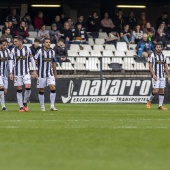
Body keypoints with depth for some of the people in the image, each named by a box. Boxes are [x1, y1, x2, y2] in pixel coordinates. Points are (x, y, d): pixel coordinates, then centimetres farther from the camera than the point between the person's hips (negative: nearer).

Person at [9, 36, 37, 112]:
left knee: (28, 87, -14)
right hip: (17, 73, 0)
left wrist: (34, 70, 3)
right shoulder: (13, 50, 0)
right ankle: (21, 107, 7)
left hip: (26, 72, 0)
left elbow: (32, 59, 7)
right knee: (19, 90, -1)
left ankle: (25, 103, 8)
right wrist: (10, 73, -7)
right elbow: (11, 61, 2)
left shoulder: (27, 49, 0)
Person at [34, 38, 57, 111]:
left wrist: (55, 74, 22)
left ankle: (52, 106, -8)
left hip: (50, 73, 3)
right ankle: (42, 107, 14)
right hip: (41, 74, -3)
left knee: (53, 88, -12)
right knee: (41, 90, 3)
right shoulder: (40, 51, -6)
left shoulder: (52, 52, 8)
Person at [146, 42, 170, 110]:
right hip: (155, 76, -5)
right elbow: (150, 66, -7)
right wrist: (153, 75, -21)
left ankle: (160, 105, 6)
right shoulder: (152, 55, -3)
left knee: (162, 91, 1)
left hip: (162, 76, 5)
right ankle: (149, 101, 10)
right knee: (156, 90, -13)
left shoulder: (163, 56, 11)